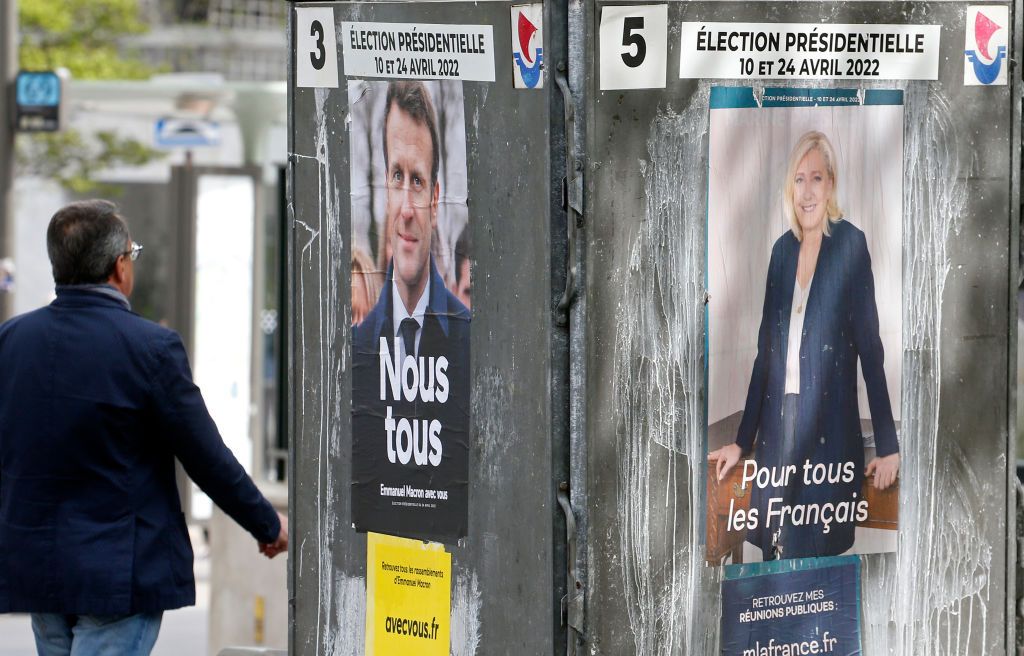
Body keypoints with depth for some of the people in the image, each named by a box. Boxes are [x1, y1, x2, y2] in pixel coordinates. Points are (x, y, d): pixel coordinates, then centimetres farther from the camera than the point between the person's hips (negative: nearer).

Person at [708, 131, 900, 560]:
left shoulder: (850, 244, -5)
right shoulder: (782, 249, 12)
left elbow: (870, 348, -7)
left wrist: (887, 446, -10)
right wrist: (742, 443, 15)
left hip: (830, 432, -5)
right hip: (777, 427, 5)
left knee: (821, 554, -4)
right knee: (776, 553, 6)